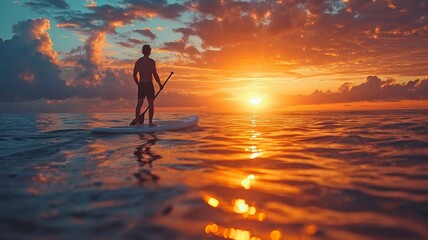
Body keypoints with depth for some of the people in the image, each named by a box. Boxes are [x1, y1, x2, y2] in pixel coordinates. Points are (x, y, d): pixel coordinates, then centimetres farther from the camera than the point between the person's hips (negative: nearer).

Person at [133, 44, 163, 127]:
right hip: (149, 84, -5)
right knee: (151, 103, 0)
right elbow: (155, 74, -13)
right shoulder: (151, 61, -8)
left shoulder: (138, 61, 10)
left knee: (139, 103, 6)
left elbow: (134, 75, 12)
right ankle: (150, 122, 0)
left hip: (141, 85, 5)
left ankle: (137, 121, 6)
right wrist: (160, 84, -3)